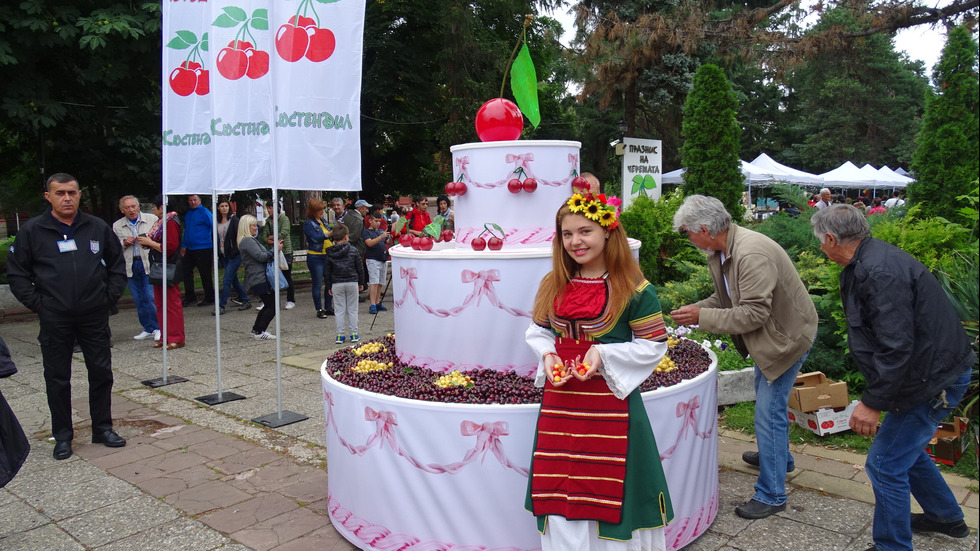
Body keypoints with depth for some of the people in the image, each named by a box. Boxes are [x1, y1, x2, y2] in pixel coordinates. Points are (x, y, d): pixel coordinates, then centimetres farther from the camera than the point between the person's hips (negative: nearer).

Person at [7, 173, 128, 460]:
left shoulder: (98, 228, 4)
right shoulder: (32, 230, -1)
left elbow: (117, 265, 14)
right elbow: (17, 274, 3)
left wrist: (110, 298, 5)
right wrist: (37, 304, -5)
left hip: (95, 317, 2)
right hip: (55, 320, -2)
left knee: (101, 372, 8)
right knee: (57, 378, 7)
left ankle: (102, 428, 22)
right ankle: (62, 436, 19)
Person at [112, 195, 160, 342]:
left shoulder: (152, 219, 3)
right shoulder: (117, 226, 11)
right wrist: (124, 243, -5)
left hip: (149, 263, -4)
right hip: (130, 266, 4)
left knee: (151, 297, -10)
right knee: (139, 300, 8)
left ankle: (159, 328, 2)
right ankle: (148, 329, 19)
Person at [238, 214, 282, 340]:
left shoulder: (251, 240, 21)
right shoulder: (247, 241, -13)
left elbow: (264, 256, 22)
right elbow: (261, 256, -20)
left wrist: (275, 248, 8)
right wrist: (275, 249, -11)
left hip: (259, 279, 11)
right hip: (259, 279, -11)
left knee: (268, 305, 16)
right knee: (272, 305, -8)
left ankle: (256, 330, 21)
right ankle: (259, 332, -3)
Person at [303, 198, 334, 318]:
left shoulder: (324, 221, 12)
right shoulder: (308, 224, -9)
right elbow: (316, 238, -22)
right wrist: (329, 234, -34)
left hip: (328, 255, 7)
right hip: (315, 257, -6)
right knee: (317, 284, 1)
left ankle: (328, 307, 18)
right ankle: (319, 310, 8)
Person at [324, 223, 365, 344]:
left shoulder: (330, 253, -1)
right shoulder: (353, 250, -4)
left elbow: (327, 271, 2)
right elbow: (360, 268, 2)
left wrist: (329, 286, 11)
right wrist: (361, 283, 12)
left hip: (337, 284, 0)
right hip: (352, 283, 0)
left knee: (339, 310, 6)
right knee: (352, 309, 7)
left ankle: (340, 335, 6)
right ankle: (354, 334, 9)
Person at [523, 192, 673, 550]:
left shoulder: (634, 289, -10)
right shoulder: (553, 285, 5)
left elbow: (654, 345, -7)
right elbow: (537, 330, 14)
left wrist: (604, 354, -18)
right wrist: (548, 355, -7)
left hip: (610, 401, -4)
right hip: (559, 401, 5)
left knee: (609, 490, 5)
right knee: (560, 492, 11)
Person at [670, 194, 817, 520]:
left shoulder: (751, 254, -34)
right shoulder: (721, 252, -3)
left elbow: (754, 314, -33)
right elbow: (726, 298, 8)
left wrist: (702, 317, -28)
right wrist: (695, 310, -7)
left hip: (788, 335, -10)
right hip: (768, 334, 10)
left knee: (769, 411, -6)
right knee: (767, 399, 26)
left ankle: (771, 495, 6)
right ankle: (779, 457, 49)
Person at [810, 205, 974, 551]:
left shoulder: (879, 272, -28)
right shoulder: (867, 263, 7)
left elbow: (896, 347, -31)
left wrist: (873, 402, -25)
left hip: (934, 378, -11)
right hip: (936, 370, 11)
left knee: (886, 464, -3)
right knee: (905, 449, 26)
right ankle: (947, 518, 45)